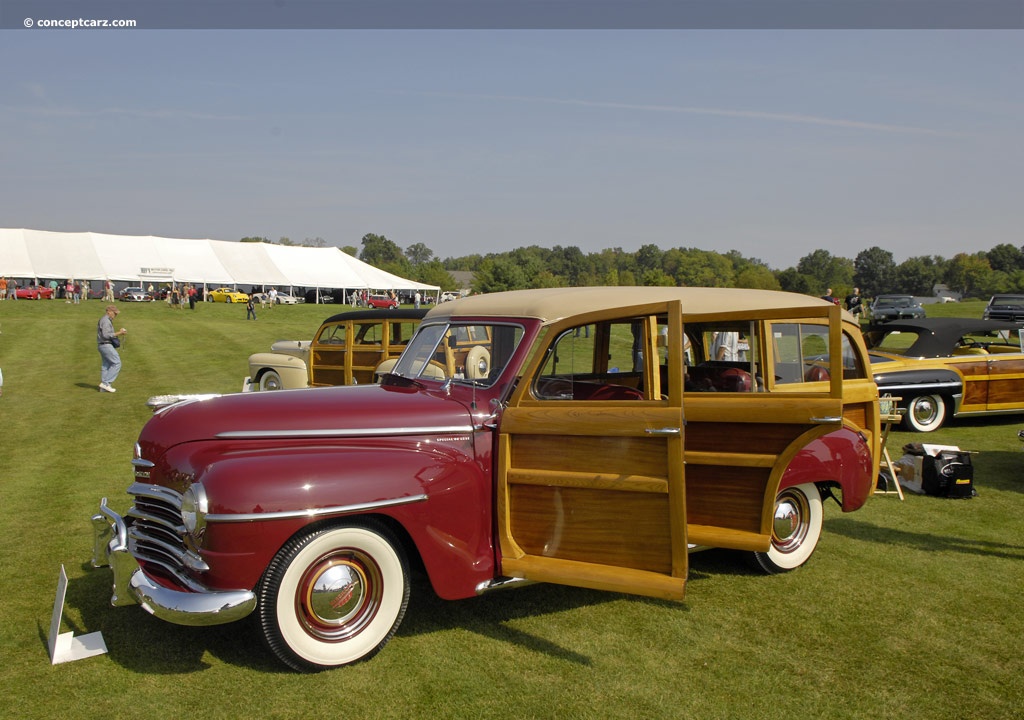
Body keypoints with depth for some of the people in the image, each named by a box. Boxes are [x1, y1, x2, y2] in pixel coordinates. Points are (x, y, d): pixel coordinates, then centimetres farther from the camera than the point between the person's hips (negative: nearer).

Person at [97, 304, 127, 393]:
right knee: (117, 363, -9)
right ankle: (106, 383, -10)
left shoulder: (106, 320, 18)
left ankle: (104, 387, 12)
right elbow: (106, 335, -23)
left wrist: (118, 333, 14)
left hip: (104, 345, 11)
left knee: (105, 365, 11)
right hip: (106, 345, -11)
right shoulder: (106, 321, -15)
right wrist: (118, 333, -21)